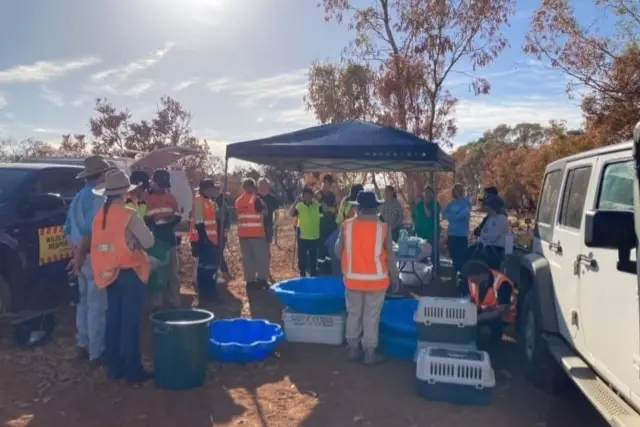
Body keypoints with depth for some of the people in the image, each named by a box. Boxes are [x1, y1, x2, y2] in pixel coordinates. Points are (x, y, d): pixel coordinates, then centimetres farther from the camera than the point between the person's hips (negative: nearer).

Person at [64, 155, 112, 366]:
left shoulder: (79, 197, 14)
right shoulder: (99, 197, -15)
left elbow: (68, 229, 16)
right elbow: (91, 229, -23)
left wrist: (77, 252, 19)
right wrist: (80, 255, -16)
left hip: (82, 256, 9)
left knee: (84, 302, 17)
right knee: (97, 306, -4)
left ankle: (83, 346, 26)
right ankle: (97, 352, 2)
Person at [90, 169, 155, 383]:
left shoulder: (100, 215, 5)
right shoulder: (129, 215, -14)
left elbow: (97, 244, 10)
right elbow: (148, 242, -11)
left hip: (110, 272, 6)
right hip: (130, 272, -6)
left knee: (113, 319, 13)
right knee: (130, 321, 0)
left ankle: (114, 367, 21)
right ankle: (132, 369, 6)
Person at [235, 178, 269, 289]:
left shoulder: (238, 201, 9)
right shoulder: (256, 199, -9)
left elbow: (239, 214, 15)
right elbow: (264, 212, -1)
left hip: (243, 233, 5)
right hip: (257, 233, -5)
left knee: (247, 258, 8)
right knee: (262, 257, 4)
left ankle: (250, 280, 10)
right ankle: (262, 279, 2)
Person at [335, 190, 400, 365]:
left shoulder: (346, 225, -6)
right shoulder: (383, 227, -10)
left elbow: (338, 251, 0)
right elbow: (389, 255, -5)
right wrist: (395, 278, 6)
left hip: (352, 278, 2)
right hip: (375, 279, -2)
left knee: (353, 314, 16)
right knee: (371, 316, 8)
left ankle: (353, 349, 25)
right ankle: (369, 353, 15)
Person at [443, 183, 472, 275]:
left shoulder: (466, 203, -4)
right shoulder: (451, 203, 13)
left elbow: (460, 216, -17)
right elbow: (444, 215, 2)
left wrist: (450, 216, -4)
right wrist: (454, 216, -13)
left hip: (461, 235, -6)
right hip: (451, 234, 6)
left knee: (462, 259, -4)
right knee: (454, 258, 14)